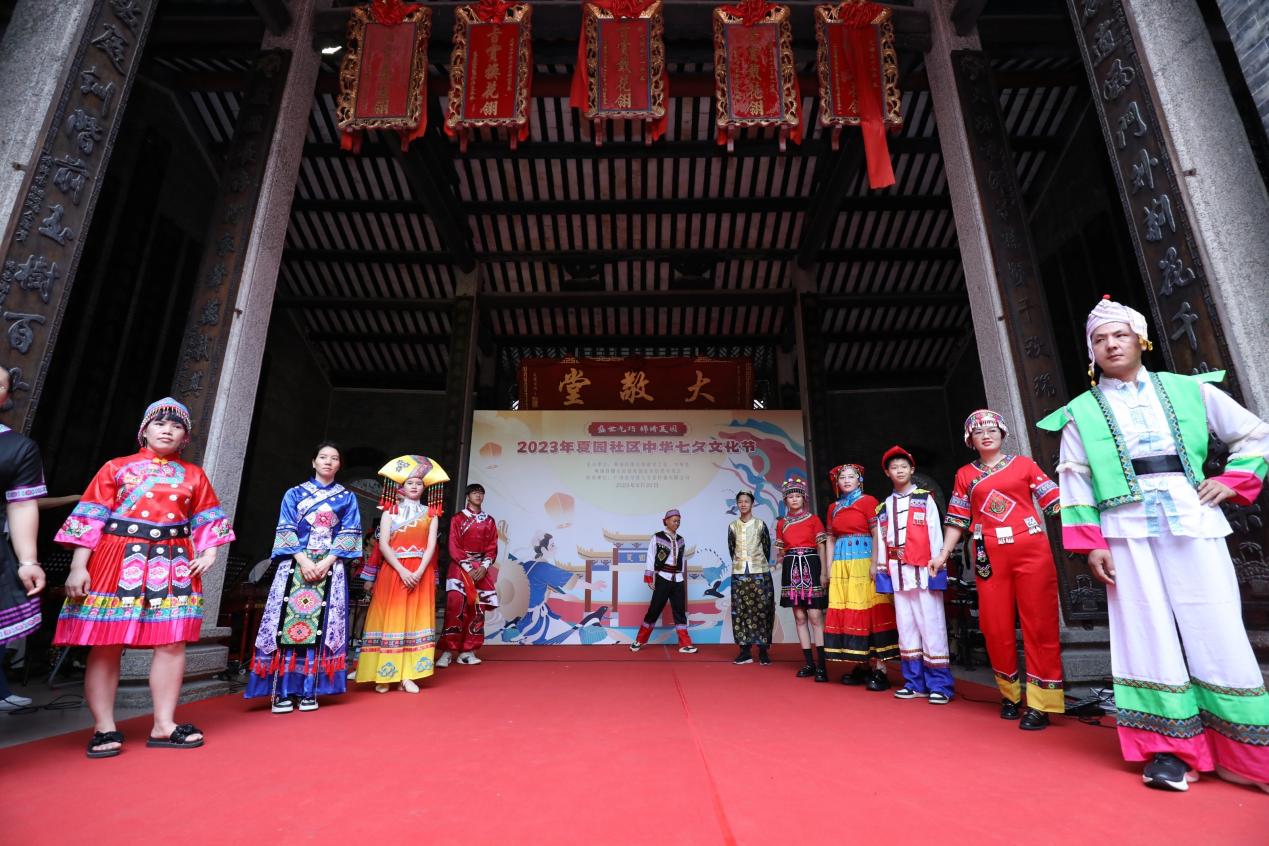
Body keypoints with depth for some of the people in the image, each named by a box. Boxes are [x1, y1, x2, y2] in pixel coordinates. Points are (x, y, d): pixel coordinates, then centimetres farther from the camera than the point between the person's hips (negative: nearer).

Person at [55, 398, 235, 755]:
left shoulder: (193, 475, 13)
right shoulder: (116, 468, 6)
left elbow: (206, 521, 15)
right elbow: (90, 519, 2)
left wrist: (208, 553, 1)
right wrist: (78, 566, -4)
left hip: (174, 566, 2)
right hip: (118, 563, -2)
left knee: (172, 643, -1)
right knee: (105, 647, 2)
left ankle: (164, 725, 9)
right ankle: (104, 728, 15)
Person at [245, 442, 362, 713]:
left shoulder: (347, 498, 11)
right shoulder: (294, 494, 11)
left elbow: (349, 534, 3)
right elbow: (285, 531, 2)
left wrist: (326, 562, -11)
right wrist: (304, 560, -12)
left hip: (330, 567, 0)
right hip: (295, 565, 0)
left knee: (321, 626, -4)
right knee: (287, 623, -5)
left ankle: (309, 690, 2)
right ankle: (282, 691, 1)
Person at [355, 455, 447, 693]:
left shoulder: (430, 513, 10)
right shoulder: (391, 511, 7)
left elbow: (431, 545, 1)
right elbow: (383, 544, -4)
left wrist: (419, 571, -14)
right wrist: (402, 570, -15)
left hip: (421, 573, 1)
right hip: (393, 571, -1)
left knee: (416, 619, -1)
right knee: (390, 619, -1)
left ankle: (407, 676, 3)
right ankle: (384, 675, 6)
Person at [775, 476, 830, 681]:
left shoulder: (814, 519, 4)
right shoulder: (781, 523, 12)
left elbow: (822, 547, 0)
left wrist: (823, 572, -8)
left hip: (811, 567, -3)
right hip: (791, 570, 3)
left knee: (815, 617, -8)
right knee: (799, 617, 5)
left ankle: (821, 665, -4)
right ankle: (809, 663, 12)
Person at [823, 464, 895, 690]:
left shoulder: (868, 501, 0)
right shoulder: (833, 508, 16)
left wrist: (875, 563, -15)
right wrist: (830, 568, 10)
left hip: (863, 562, -5)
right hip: (841, 565, 6)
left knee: (869, 612, -8)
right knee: (845, 613, 3)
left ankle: (879, 669, -4)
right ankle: (860, 666, 11)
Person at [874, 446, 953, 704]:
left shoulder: (925, 498, 5)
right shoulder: (883, 507, 15)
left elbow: (935, 532, -1)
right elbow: (881, 540, 13)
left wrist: (936, 563, -8)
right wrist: (881, 570, 8)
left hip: (923, 571, -4)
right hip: (897, 573, 4)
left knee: (931, 626, -4)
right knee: (906, 627, 7)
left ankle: (939, 685, 5)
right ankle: (915, 682, 16)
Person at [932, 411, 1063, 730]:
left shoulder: (1024, 464, 9)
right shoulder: (965, 475, 12)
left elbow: (1054, 500, 5)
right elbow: (958, 520, 12)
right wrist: (943, 554, 7)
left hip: (1032, 550, -1)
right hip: (990, 556, 2)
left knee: (1040, 624, 0)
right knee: (995, 628, 5)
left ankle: (1040, 703, 8)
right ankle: (1010, 694, 24)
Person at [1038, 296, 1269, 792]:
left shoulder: (1189, 390, 11)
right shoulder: (1081, 413, 6)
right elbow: (1074, 482, 3)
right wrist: (1090, 543, -3)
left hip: (1192, 522, 1)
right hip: (1127, 531, -1)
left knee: (1217, 631, 1)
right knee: (1150, 632, 1)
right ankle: (1171, 749, 9)